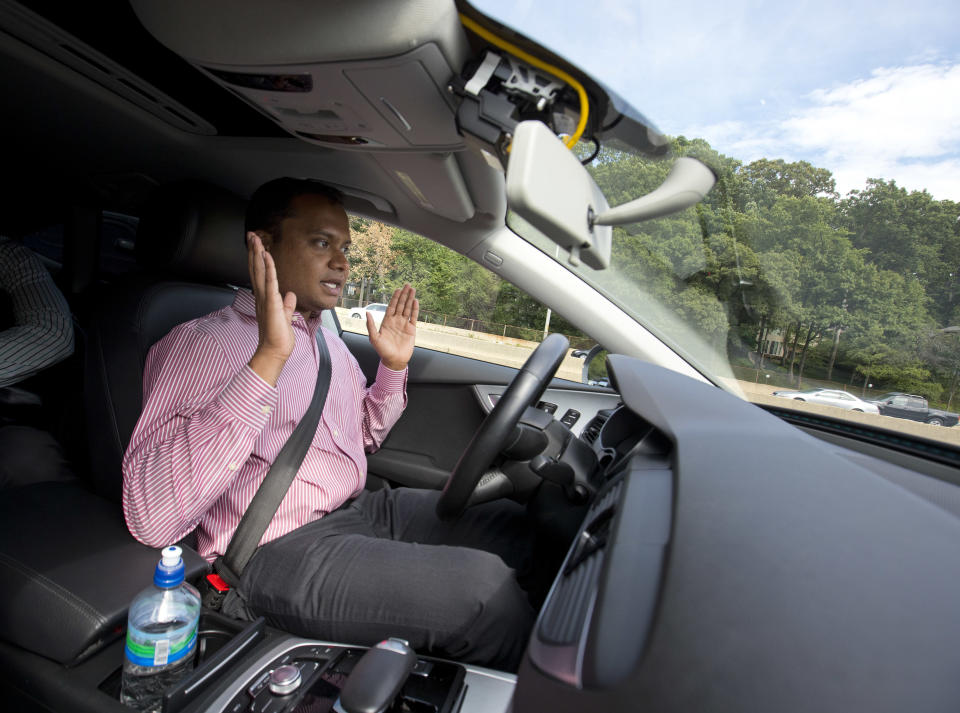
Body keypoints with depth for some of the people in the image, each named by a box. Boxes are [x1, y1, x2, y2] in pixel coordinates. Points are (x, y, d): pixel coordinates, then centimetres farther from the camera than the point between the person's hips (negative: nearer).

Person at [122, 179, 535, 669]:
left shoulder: (328, 340, 16)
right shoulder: (200, 343, -11)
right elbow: (151, 518, -25)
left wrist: (393, 367, 10)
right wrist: (268, 359, -30)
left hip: (363, 510, 8)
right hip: (282, 553, -8)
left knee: (514, 526, -4)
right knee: (483, 587, -23)